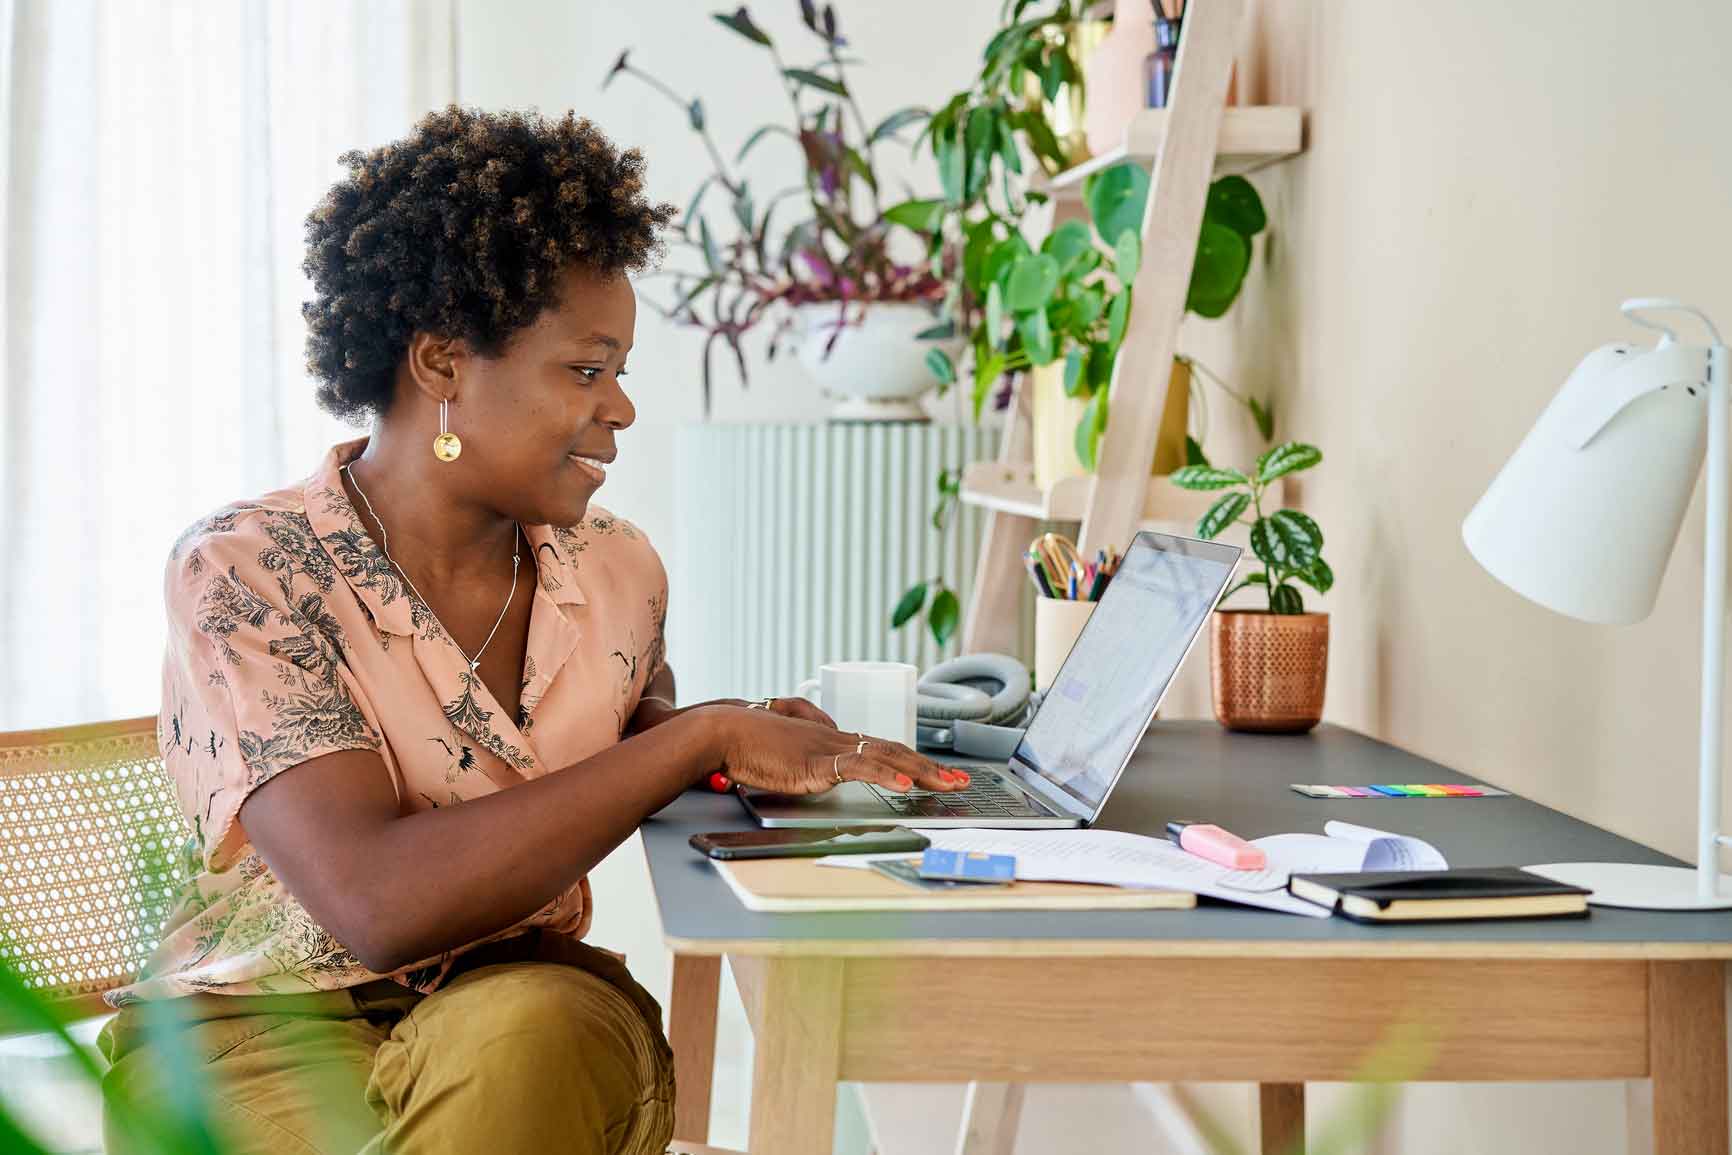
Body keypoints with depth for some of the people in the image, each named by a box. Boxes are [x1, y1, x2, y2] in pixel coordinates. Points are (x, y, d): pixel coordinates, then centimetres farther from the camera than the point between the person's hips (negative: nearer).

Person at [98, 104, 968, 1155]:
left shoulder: (617, 573, 3)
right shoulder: (242, 572, -14)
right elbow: (378, 902, -26)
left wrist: (755, 744, -1)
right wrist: (704, 738, -24)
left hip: (524, 1001, 3)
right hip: (259, 1027, -3)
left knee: (536, 1031, -33)